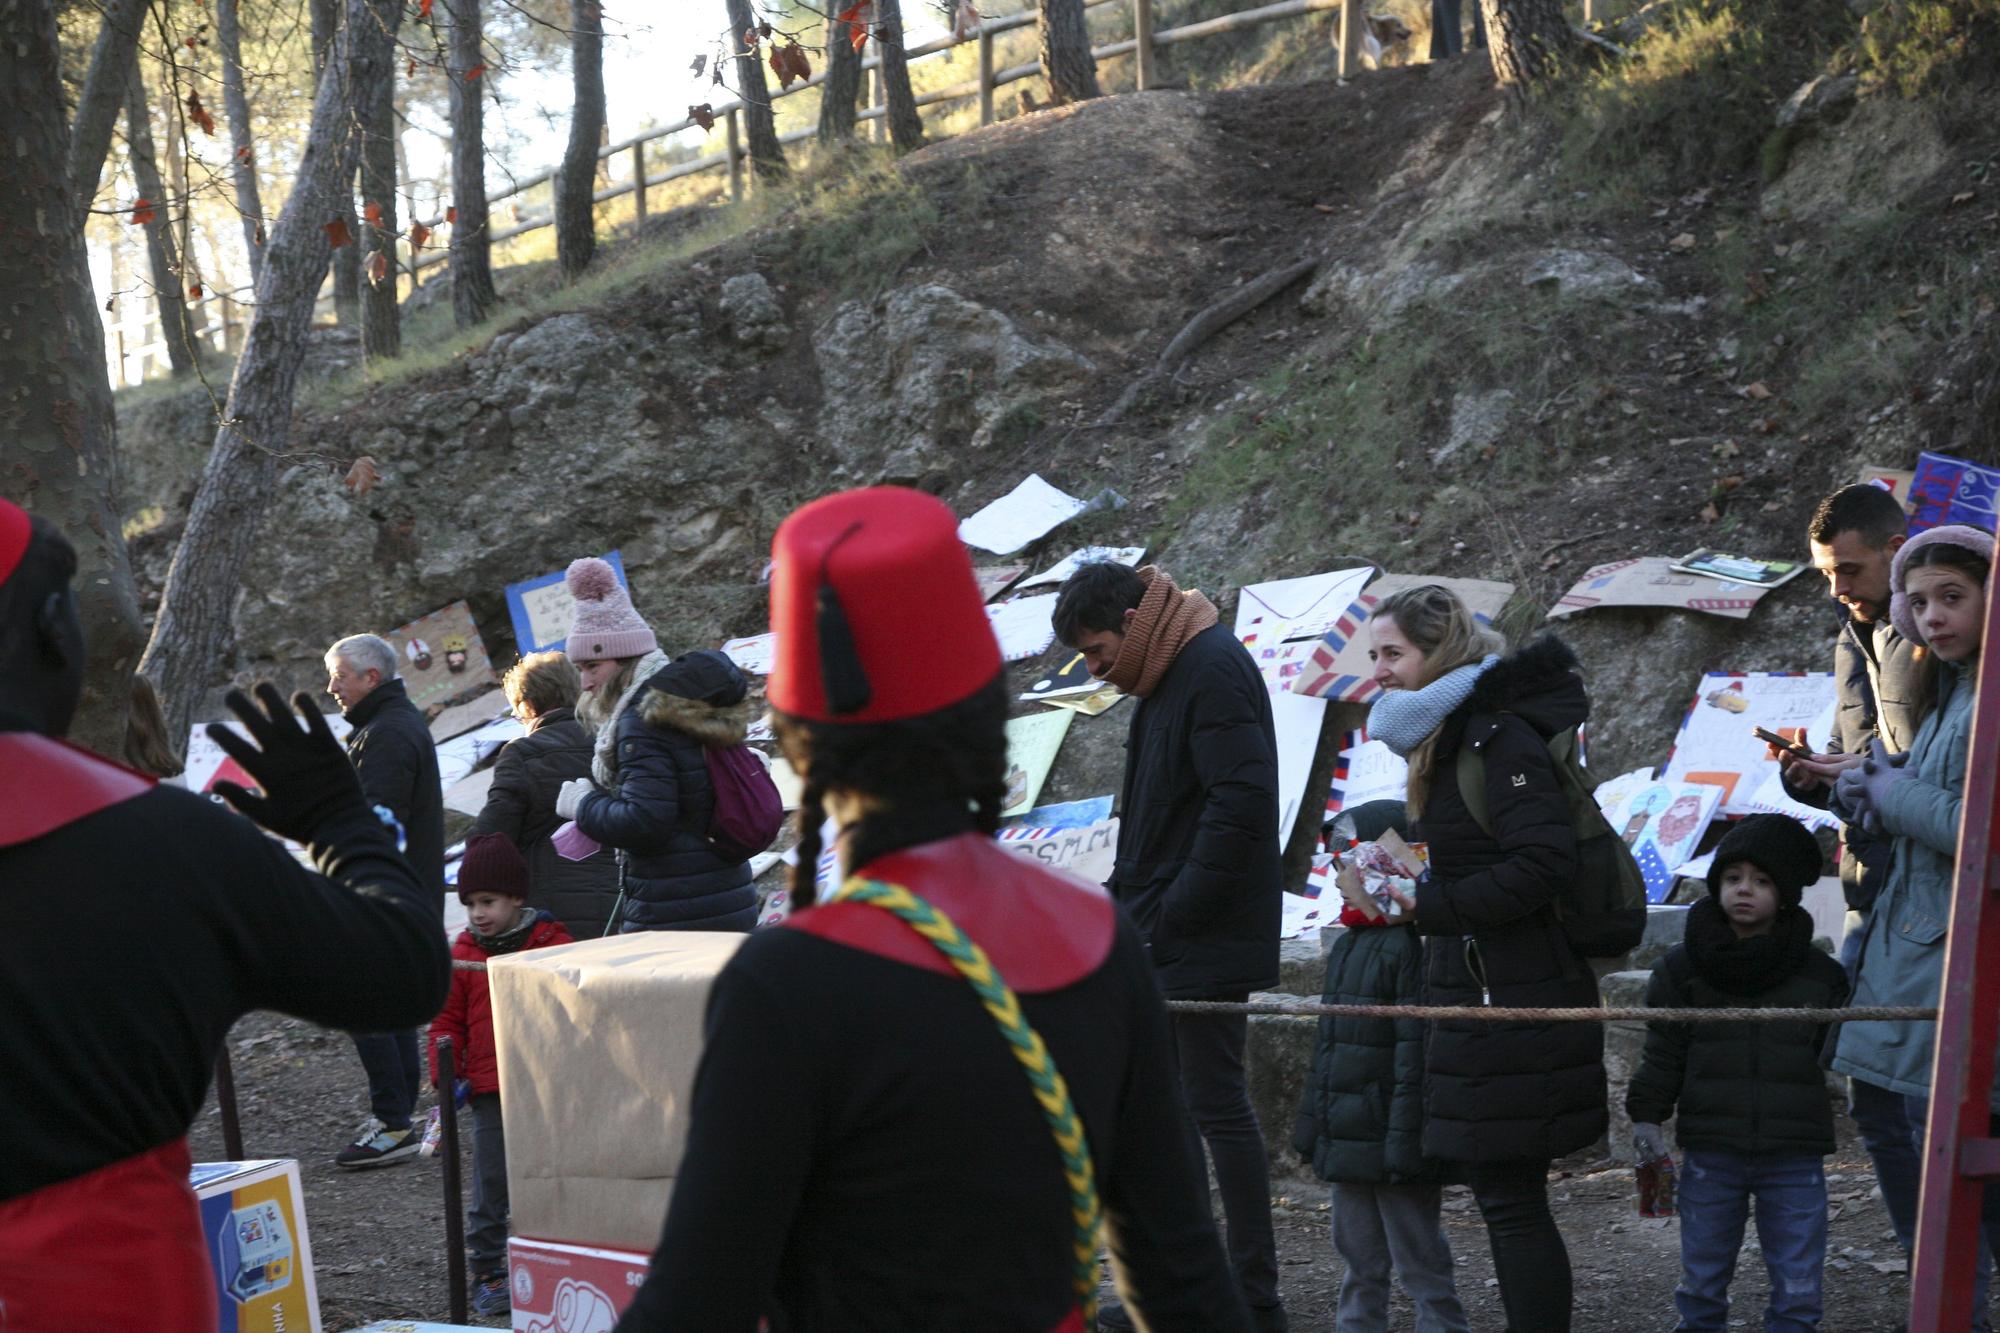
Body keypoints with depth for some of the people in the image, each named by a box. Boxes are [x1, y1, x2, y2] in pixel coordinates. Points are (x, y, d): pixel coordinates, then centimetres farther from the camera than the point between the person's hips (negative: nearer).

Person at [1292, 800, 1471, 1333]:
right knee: (1360, 1258, 17)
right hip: (1348, 1142, 9)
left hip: (1391, 1144, -9)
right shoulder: (1347, 945, 14)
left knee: (1419, 1259, -1)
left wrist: (1406, 1143, -23)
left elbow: (1416, 1053, -21)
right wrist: (1311, 1126, 19)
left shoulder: (1412, 946, -17)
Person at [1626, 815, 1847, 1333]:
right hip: (1710, 1152, 0)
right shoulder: (1682, 968, 3)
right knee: (1702, 1275, 9)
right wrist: (1647, 1115, -2)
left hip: (1794, 1156, 0)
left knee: (1798, 1283, 3)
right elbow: (1662, 1054, 5)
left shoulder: (1819, 975, 4)